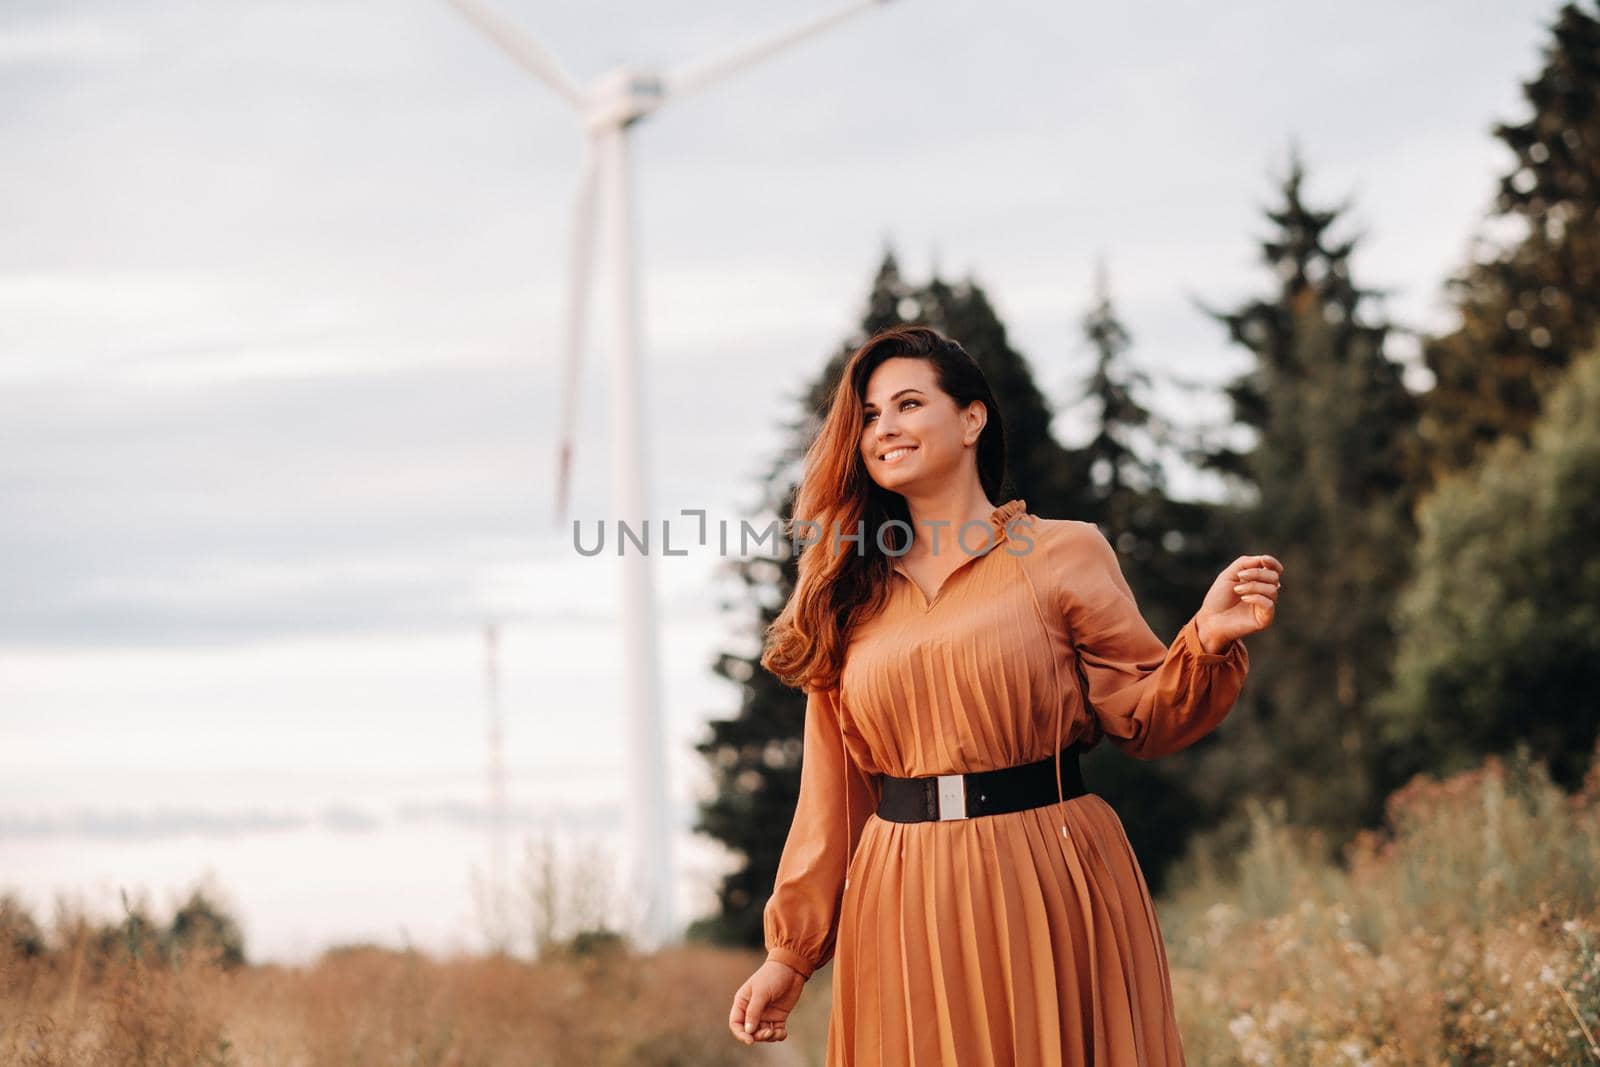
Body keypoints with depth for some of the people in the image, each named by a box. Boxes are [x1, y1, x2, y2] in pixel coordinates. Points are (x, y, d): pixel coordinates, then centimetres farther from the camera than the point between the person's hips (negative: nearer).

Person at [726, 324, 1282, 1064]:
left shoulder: (1063, 553, 2)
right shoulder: (851, 596, 10)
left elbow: (1144, 718, 0)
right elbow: (830, 795, 11)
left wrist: (1206, 642, -19)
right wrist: (788, 953, 9)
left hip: (1048, 891, -3)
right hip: (905, 912, 3)